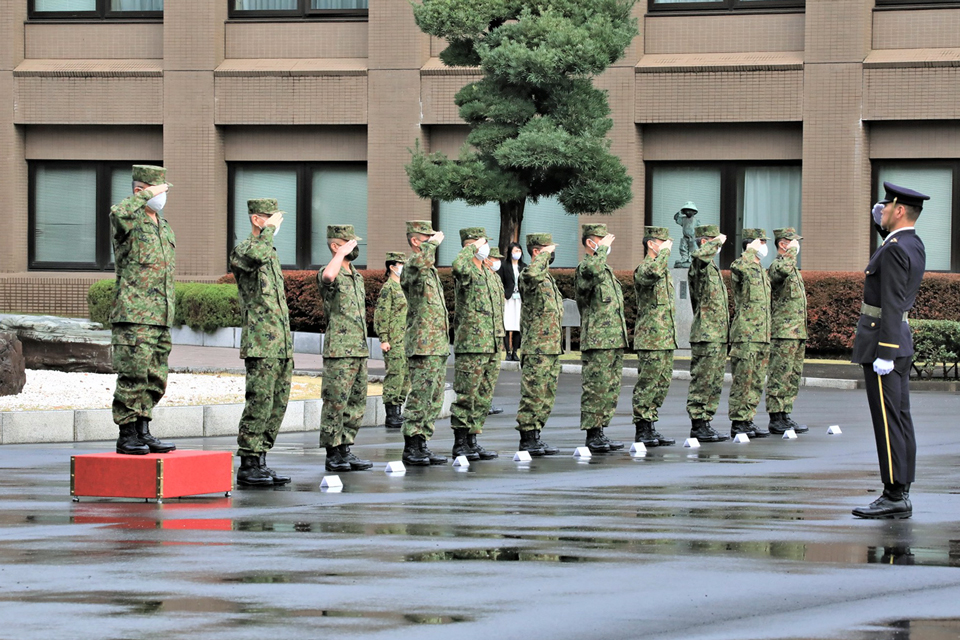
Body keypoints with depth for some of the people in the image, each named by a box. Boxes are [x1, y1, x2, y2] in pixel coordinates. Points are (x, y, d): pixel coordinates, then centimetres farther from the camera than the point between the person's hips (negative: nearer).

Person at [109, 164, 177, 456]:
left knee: (154, 379, 8)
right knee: (132, 377, -8)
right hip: (133, 316, -8)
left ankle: (143, 432, 14)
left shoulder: (164, 227, 19)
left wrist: (169, 314, 22)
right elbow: (118, 214, -33)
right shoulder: (129, 222, -5)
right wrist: (146, 195, -22)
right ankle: (127, 436, -4)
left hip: (160, 319, 8)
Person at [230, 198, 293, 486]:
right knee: (259, 405, -9)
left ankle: (260, 462, 12)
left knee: (277, 407, 8)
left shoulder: (271, 252, 21)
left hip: (282, 346, 9)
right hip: (260, 345, -9)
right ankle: (248, 465, -7)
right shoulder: (241, 252, -6)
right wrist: (269, 229, -16)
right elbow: (256, 255, -33)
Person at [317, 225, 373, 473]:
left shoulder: (357, 276, 17)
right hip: (339, 350, -8)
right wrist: (342, 252, -23)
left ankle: (345, 451, 15)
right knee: (335, 404, -5)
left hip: (360, 350, 8)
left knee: (356, 404, 9)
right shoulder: (330, 275, -9)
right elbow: (328, 276, -37)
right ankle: (333, 455, -1)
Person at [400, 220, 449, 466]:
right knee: (420, 397, -8)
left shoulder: (430, 269, 20)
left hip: (439, 346, 9)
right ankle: (411, 448, -6)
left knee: (434, 400, 10)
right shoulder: (411, 267, -10)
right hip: (423, 345, -9)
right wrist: (434, 243, -23)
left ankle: (422, 445, 14)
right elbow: (418, 260, -36)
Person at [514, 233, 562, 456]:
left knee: (546, 396, 11)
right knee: (533, 395, -6)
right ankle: (528, 440, -3)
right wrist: (544, 255, -23)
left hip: (552, 349, 9)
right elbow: (531, 273, -39)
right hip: (537, 349, -9)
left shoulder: (547, 277, 19)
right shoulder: (528, 277, -11)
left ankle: (535, 436, 16)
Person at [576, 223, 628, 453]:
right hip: (597, 340, -9)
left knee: (610, 389, 10)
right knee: (596, 388, -7)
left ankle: (600, 432, 15)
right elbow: (592, 270, -37)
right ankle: (592, 435, -4)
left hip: (615, 340, 9)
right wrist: (601, 249, -22)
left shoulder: (606, 270, 21)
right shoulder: (584, 268, -9)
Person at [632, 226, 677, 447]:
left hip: (666, 338, 9)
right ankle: (642, 431, -2)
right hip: (650, 338, -9)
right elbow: (654, 273, -38)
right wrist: (664, 251, -22)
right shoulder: (643, 269, -11)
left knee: (662, 385, 10)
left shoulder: (665, 270, 18)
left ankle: (651, 429, 16)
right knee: (647, 385, -6)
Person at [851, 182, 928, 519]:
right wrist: (882, 225, 19)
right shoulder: (915, 245, 11)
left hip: (882, 340, -10)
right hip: (900, 341, 10)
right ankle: (900, 494, 11)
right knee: (899, 419, 9)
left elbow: (892, 303, -23)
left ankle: (894, 497, -10)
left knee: (887, 420, -9)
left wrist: (884, 353, -24)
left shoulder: (895, 250, -18)